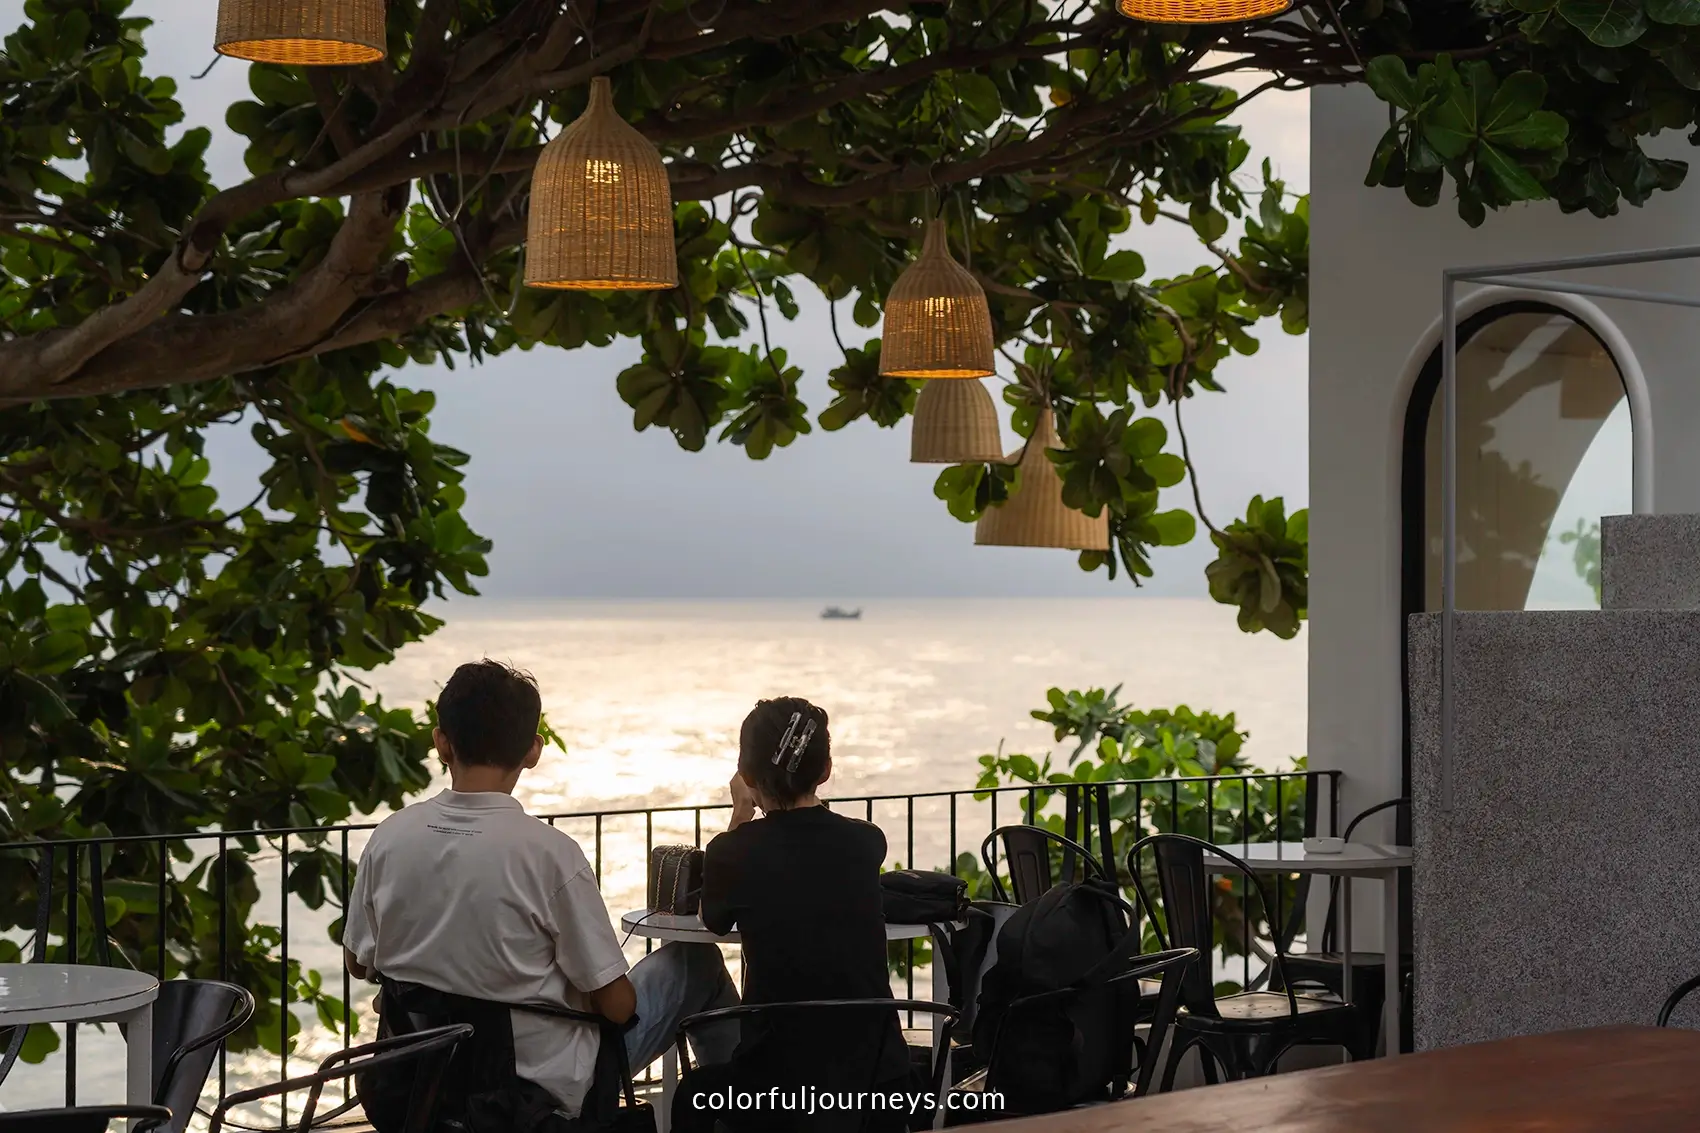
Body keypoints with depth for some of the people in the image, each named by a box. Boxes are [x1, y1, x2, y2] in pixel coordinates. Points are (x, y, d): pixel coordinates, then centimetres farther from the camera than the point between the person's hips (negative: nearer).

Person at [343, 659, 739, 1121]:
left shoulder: (389, 838, -11)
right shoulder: (549, 853, -24)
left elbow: (358, 964, 5)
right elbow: (616, 1003, -17)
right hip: (545, 1082, -5)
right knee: (699, 962, 16)